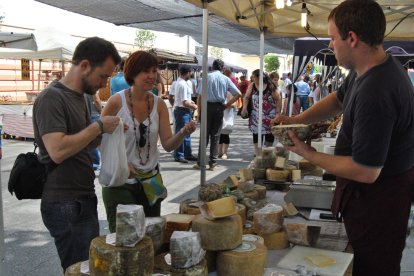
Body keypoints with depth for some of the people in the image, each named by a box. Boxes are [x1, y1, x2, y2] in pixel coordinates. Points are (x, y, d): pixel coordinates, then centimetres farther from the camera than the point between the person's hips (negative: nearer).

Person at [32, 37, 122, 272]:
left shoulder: (80, 96, 13)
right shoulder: (52, 98, -15)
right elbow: (58, 151, -26)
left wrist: (105, 133, 3)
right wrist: (98, 127, -18)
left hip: (84, 200, 9)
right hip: (65, 205, -9)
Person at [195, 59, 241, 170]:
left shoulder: (206, 77, -2)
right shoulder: (226, 79, 4)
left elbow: (200, 97, -5)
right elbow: (238, 94, 1)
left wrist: (199, 112, 0)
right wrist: (227, 105, 6)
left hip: (207, 107, -1)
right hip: (219, 108, 1)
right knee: (215, 136, 8)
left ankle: (200, 162, 6)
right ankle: (212, 163, 10)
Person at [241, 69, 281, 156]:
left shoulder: (270, 86, -8)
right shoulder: (252, 86, -1)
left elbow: (278, 99, -4)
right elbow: (246, 97, 4)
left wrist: (278, 112, -10)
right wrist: (244, 108, -12)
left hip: (270, 116, -1)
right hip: (256, 116, 1)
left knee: (269, 137, 6)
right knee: (256, 137, 0)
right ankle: (258, 156, 9)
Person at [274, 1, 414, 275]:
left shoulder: (375, 93, -33)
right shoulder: (375, 66, -2)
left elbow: (365, 172, -30)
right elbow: (338, 99, 16)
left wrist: (309, 154, -17)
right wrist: (297, 120, 1)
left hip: (378, 193, -9)